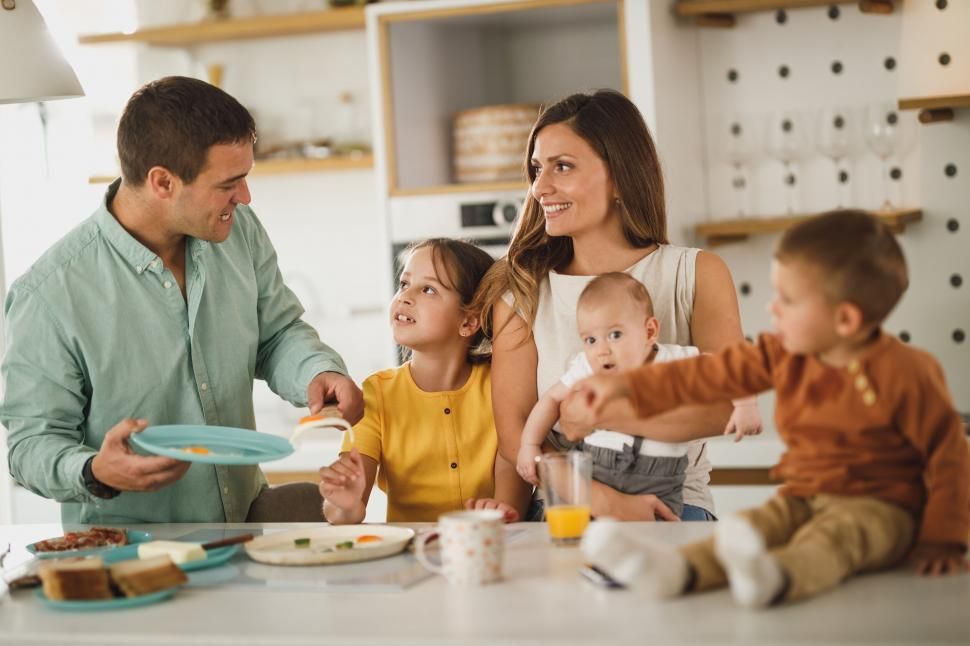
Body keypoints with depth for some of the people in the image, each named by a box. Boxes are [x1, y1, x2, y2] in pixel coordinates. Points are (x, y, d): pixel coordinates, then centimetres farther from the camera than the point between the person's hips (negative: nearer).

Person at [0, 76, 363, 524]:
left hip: (246, 517, 3)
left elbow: (277, 334, 15)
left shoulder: (239, 231, 0)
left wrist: (318, 372, -8)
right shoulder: (50, 294, -18)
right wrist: (96, 473, -33)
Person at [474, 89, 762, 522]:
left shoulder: (697, 275, 5)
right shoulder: (520, 289, 7)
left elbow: (728, 407, -8)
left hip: (674, 503, 0)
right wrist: (603, 499, -19)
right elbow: (514, 435, -2)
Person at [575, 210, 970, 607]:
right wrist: (627, 385, 9)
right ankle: (677, 571, -51)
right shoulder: (785, 356, 5)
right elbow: (712, 373, 11)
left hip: (879, 509, -6)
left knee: (833, 536, -37)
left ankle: (774, 579, -69)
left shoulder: (904, 374, -13)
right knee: (755, 525, -22)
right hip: (803, 499, 6)